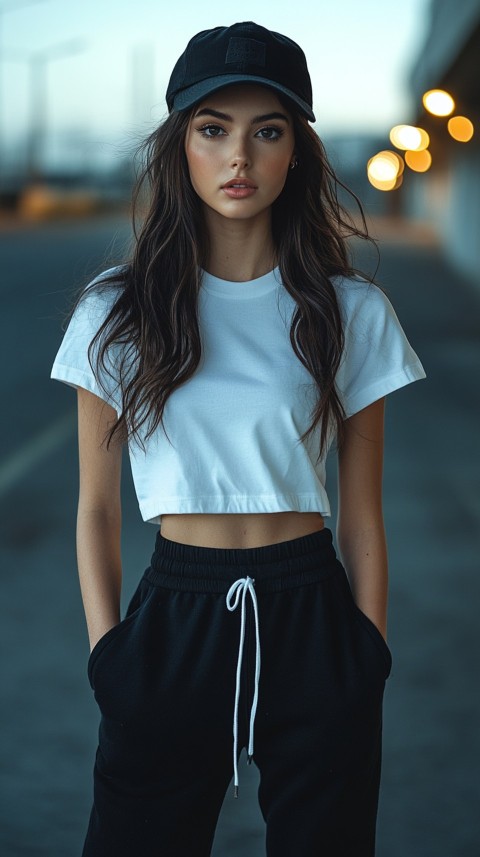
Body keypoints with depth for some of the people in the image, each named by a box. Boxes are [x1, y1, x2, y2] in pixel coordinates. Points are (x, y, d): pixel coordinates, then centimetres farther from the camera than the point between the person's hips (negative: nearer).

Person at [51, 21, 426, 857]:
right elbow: (97, 508, 4)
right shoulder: (118, 313, -1)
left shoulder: (352, 312, -1)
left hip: (312, 622, 0)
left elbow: (362, 514, 3)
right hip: (174, 621, 0)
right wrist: (107, 657, -2)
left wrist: (368, 665, 2)